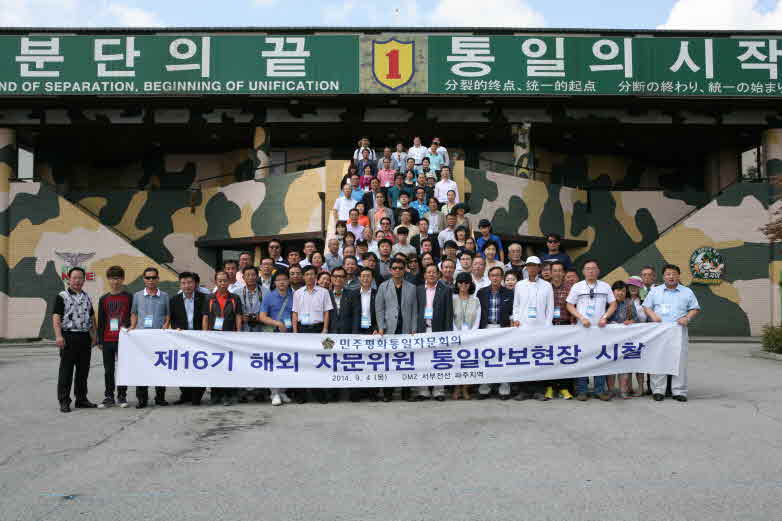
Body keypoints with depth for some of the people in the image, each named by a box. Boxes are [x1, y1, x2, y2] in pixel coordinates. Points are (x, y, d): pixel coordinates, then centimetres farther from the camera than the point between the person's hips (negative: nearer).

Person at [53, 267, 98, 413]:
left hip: (85, 337, 6)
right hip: (68, 337, -5)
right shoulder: (62, 296, -2)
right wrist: (58, 336, -18)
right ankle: (64, 401, 4)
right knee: (66, 370, -1)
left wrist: (93, 334, 14)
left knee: (83, 370, 10)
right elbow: (56, 317, -9)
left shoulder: (87, 297, 16)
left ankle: (81, 399, 19)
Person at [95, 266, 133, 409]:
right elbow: (100, 321, 10)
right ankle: (109, 397, 15)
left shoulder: (129, 297, 2)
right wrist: (99, 341, 6)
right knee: (108, 370, 7)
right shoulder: (104, 299, 9)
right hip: (107, 340, 2)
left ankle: (122, 396, 13)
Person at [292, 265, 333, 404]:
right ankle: (301, 394, 6)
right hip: (302, 328, 1)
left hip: (317, 328, -1)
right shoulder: (298, 293, 10)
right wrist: (295, 331, 1)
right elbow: (295, 313, 10)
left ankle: (320, 394, 2)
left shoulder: (323, 292, 6)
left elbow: (326, 312, 4)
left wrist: (325, 330, -4)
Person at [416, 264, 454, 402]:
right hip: (422, 330, 2)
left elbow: (449, 313, 1)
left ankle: (439, 390, 7)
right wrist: (414, 329, 1)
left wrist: (448, 332, -5)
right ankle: (423, 390, 8)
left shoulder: (446, 290, 5)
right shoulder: (418, 290, 11)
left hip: (438, 330, -2)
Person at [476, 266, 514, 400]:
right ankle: (484, 388, 8)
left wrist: (510, 326, -4)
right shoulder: (481, 292, 8)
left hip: (503, 328, -1)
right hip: (486, 328, 1)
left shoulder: (509, 293, 5)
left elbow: (512, 311, 6)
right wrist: (478, 328, 3)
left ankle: (504, 389, 5)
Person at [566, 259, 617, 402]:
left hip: (600, 327, 1)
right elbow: (570, 306, 5)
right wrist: (581, 318, -8)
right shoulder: (577, 287, 5)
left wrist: (605, 317, -6)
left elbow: (613, 304, 10)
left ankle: (600, 390, 9)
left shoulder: (605, 286, 10)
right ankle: (581, 390, 4)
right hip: (582, 327, -1)